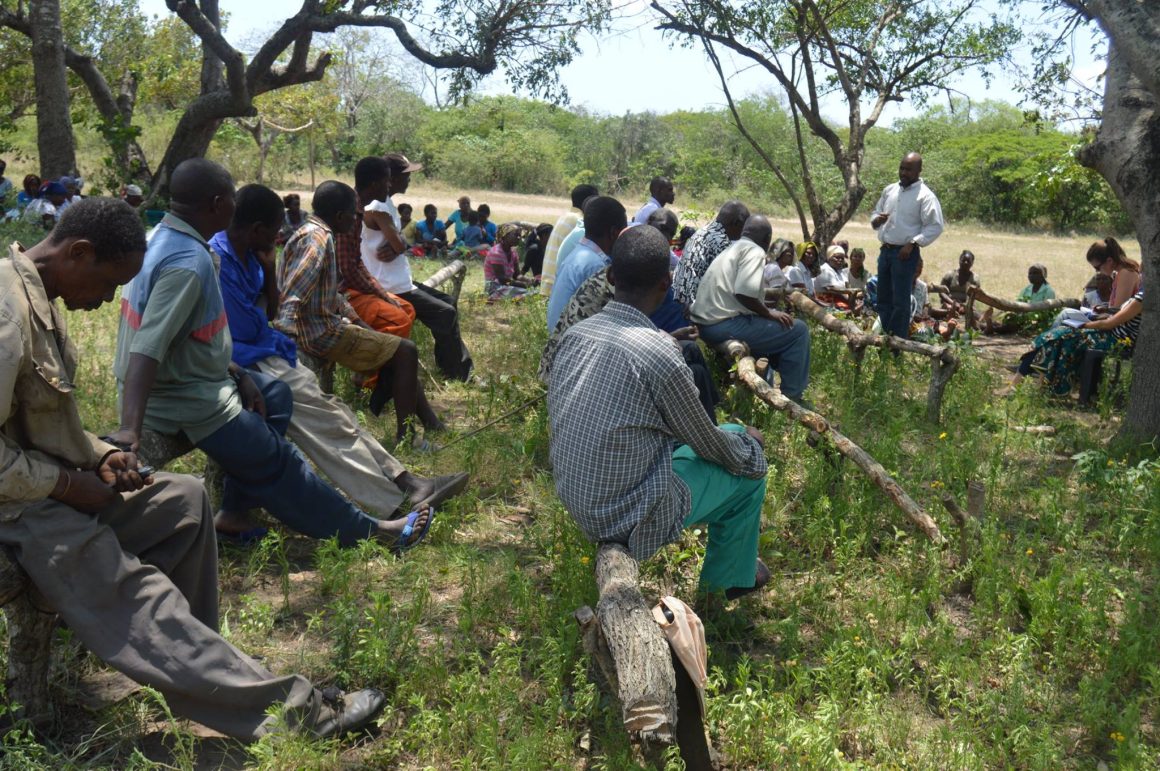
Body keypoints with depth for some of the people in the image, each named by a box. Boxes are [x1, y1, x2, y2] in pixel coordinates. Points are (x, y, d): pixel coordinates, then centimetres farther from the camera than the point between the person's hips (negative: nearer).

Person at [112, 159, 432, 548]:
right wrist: (130, 428, -44)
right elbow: (147, 349, -36)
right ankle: (368, 531, 18)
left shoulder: (163, 238, 3)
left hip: (174, 381, 10)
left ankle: (233, 513, 22)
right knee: (277, 464, 2)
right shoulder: (188, 264, -27)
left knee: (274, 394, 23)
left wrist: (237, 374, 8)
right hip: (190, 402, -10)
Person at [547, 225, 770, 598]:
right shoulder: (659, 356, -27)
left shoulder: (574, 333, -6)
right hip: (628, 514, -7)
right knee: (749, 471, 13)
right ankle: (730, 577, 33)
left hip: (575, 498, 7)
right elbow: (711, 445, -11)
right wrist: (750, 442, 12)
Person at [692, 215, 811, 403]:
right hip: (725, 324, -10)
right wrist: (770, 314, -8)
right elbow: (744, 293, -23)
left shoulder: (731, 249, 22)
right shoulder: (754, 251, -8)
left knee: (767, 327, 34)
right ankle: (792, 396, 6)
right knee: (797, 329, -1)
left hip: (706, 323, 10)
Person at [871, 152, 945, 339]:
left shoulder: (925, 195, -8)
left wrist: (912, 244, -19)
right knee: (883, 298, 11)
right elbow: (875, 213, 21)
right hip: (885, 250, 7)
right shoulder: (889, 190, 12)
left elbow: (935, 226, -12)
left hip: (905, 253, -7)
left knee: (900, 301, -5)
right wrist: (877, 220, -3)